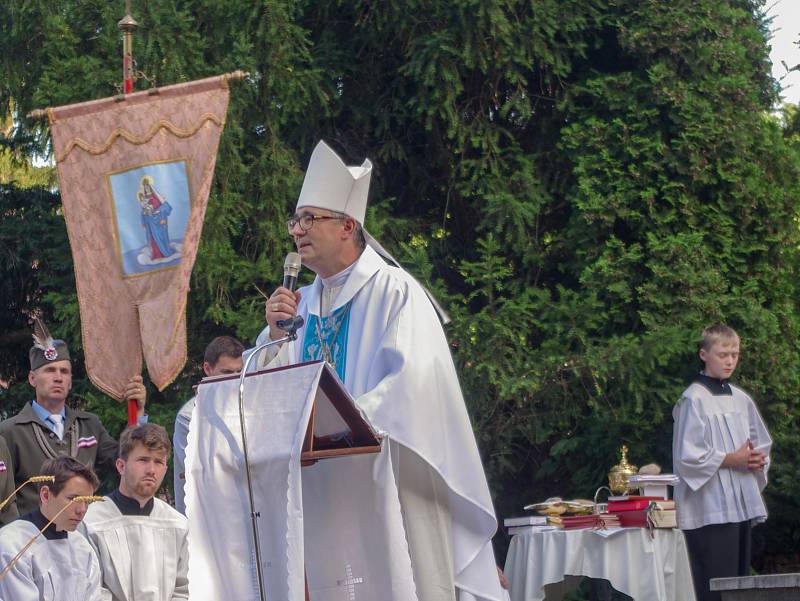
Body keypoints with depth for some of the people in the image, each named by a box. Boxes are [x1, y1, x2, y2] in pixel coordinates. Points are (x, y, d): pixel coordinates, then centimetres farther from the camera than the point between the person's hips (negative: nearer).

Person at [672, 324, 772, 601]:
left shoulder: (741, 399, 14)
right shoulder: (694, 400, -7)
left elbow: (762, 443, 22)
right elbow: (687, 455, -13)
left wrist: (757, 459, -1)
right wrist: (732, 460, -14)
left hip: (742, 503, 7)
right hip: (710, 508, -7)